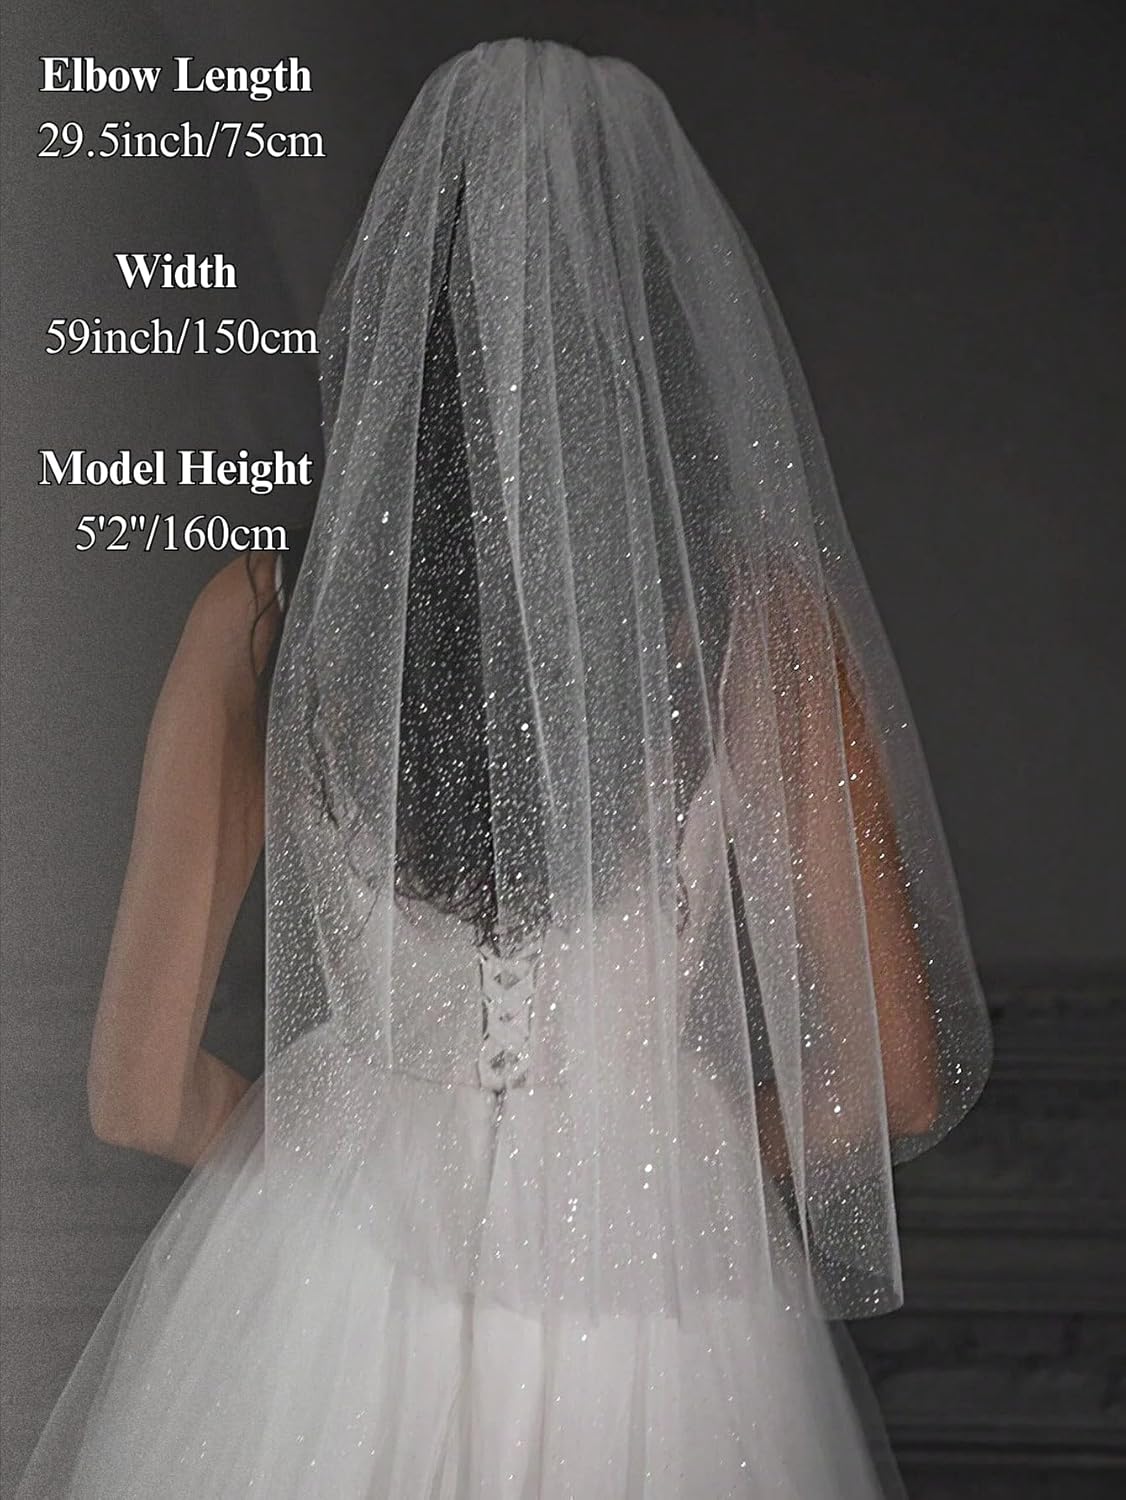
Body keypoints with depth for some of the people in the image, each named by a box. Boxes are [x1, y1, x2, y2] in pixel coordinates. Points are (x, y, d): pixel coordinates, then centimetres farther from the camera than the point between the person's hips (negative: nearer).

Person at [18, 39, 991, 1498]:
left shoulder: (260, 615, -14)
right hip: (660, 1331, 0)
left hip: (326, 1308, 1)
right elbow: (900, 1080, -11)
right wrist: (702, 1145, 8)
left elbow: (142, 1088, -11)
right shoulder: (757, 617, -16)